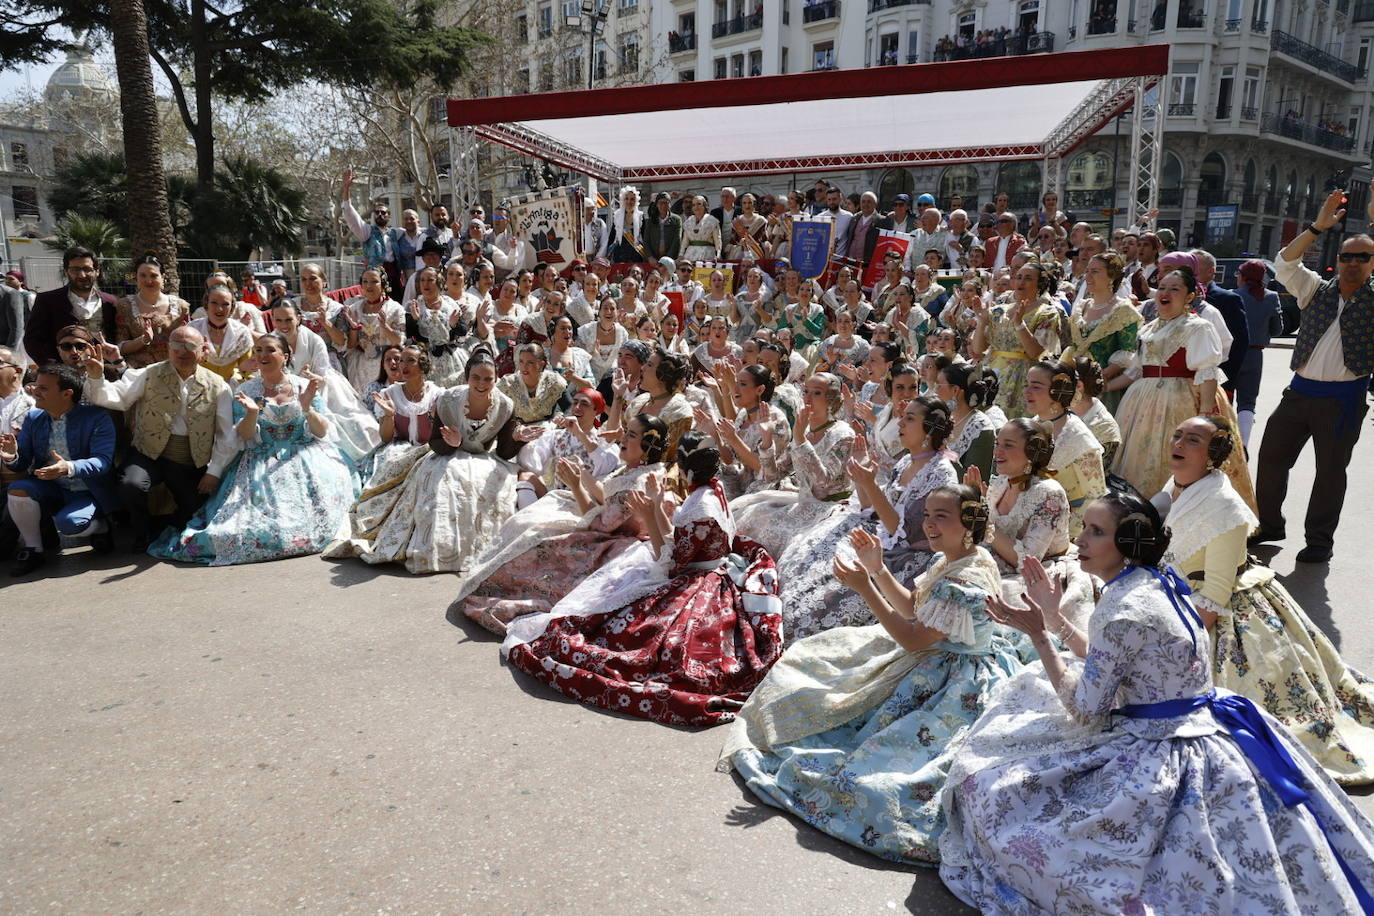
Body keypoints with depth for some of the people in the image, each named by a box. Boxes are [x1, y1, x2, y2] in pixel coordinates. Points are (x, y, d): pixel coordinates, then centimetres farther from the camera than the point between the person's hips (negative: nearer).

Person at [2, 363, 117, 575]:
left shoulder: (97, 419, -12)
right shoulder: (33, 418, 4)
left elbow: (102, 461, -24)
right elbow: (22, 464, 2)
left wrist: (69, 468, -43)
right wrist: (11, 458, -23)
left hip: (88, 494, -5)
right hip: (52, 492, 5)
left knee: (67, 523, -32)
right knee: (18, 489, -24)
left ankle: (100, 527, 4)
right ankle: (31, 549, -5)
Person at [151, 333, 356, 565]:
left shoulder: (305, 387, 7)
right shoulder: (246, 390, 9)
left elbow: (321, 432, 2)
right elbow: (246, 437, 1)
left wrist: (307, 408, -17)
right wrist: (252, 413, -19)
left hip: (304, 457, 0)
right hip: (262, 462, 0)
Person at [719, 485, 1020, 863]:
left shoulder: (968, 580, -29)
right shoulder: (948, 562, 3)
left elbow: (914, 640, -26)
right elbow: (912, 608, 13)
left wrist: (865, 588, -27)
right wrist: (878, 569, -1)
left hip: (955, 685, -10)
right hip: (931, 660, 11)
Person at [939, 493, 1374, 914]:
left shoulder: (1126, 609, -25)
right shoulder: (1152, 583, 3)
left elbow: (1085, 711, -18)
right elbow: (1103, 664, 14)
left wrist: (1039, 635, -18)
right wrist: (1053, 616, 13)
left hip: (1162, 759, -10)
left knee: (992, 786, -7)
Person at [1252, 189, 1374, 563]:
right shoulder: (1317, 290, 7)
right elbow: (1284, 263, -5)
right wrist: (1318, 226, -14)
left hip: (1344, 398, -3)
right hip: (1300, 390, 3)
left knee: (1331, 469, 5)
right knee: (1270, 455, 6)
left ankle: (1319, 540, 17)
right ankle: (1270, 525, 23)